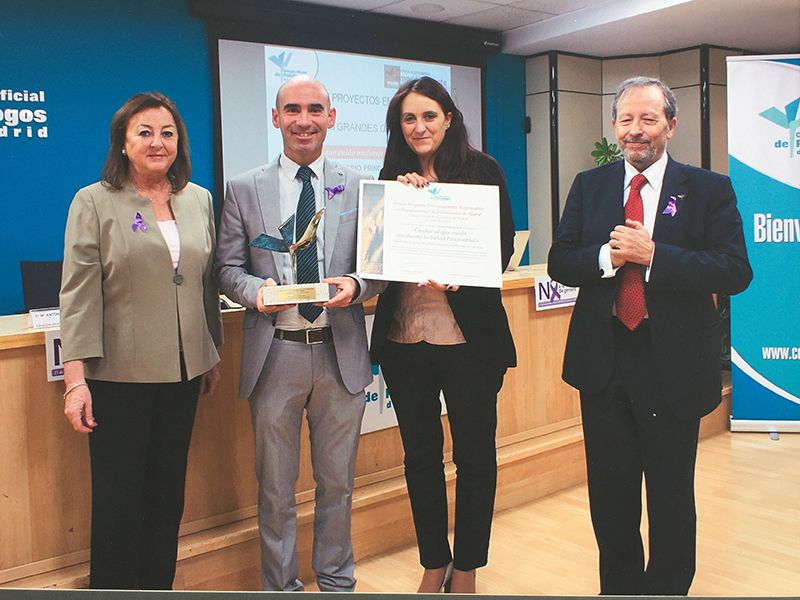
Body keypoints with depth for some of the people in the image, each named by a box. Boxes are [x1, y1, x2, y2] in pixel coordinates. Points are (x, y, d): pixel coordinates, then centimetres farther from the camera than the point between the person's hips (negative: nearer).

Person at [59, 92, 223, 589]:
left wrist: (213, 355, 14)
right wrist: (76, 379, -13)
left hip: (183, 371, 4)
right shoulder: (94, 203, -4)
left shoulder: (199, 200, 8)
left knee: (169, 493, 14)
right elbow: (79, 295, -8)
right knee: (119, 497, 5)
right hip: (119, 375, -4)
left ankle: (159, 586, 31)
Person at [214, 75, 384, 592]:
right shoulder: (244, 189, 3)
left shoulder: (359, 187, 5)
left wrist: (357, 286, -17)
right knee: (276, 487, 12)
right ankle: (281, 585, 31)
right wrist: (256, 290, -17)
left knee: (338, 481, 15)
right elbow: (229, 267, 4)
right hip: (275, 355, 0)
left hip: (341, 353, 1)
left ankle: (337, 580, 35)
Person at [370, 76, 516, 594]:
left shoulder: (483, 170, 0)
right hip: (404, 335, 3)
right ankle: (434, 564, 31)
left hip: (468, 333, -3)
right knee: (420, 455, 13)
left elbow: (503, 246, -6)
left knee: (475, 454, 7)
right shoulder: (393, 176, 9)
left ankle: (466, 571, 26)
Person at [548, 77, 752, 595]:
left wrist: (652, 255, -22)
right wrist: (607, 257, -18)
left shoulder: (710, 190, -2)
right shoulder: (589, 186, 7)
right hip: (603, 363, 3)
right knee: (609, 491, 15)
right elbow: (559, 263, 2)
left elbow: (736, 271, -12)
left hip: (673, 367, -2)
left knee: (671, 494, 11)